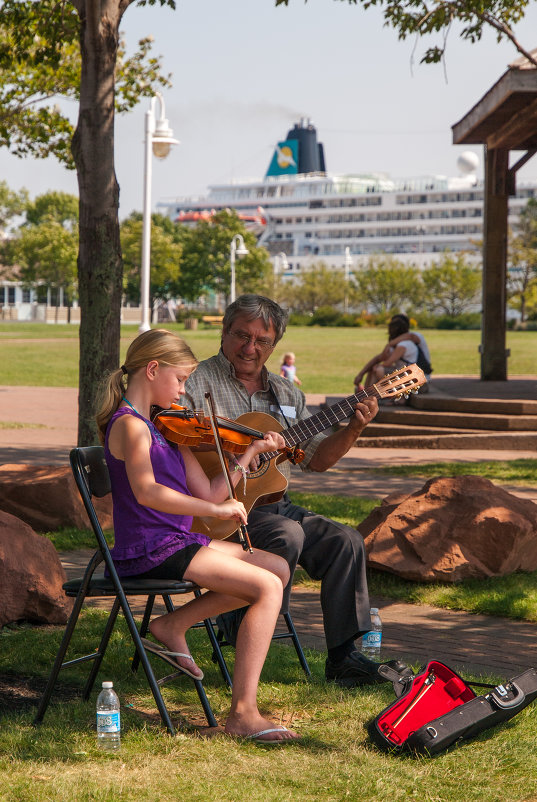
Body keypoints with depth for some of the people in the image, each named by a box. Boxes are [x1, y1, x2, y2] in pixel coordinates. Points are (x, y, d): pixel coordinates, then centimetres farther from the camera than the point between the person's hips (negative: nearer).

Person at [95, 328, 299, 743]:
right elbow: (146, 491, -31)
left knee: (278, 568, 13)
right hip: (150, 550, -10)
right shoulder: (130, 425, -13)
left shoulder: (163, 426, 17)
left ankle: (173, 625, 10)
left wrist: (252, 451, 13)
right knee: (267, 588, -17)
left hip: (175, 542, 10)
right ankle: (243, 712, -20)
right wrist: (218, 509, -28)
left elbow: (206, 493, 14)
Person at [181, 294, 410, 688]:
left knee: (346, 541, -12)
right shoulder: (198, 382, -3)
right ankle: (237, 628, -14)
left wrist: (353, 429, -2)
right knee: (287, 535, -31)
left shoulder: (284, 392, 17)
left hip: (274, 504, 7)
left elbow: (317, 459, 15)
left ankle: (343, 656, -5)